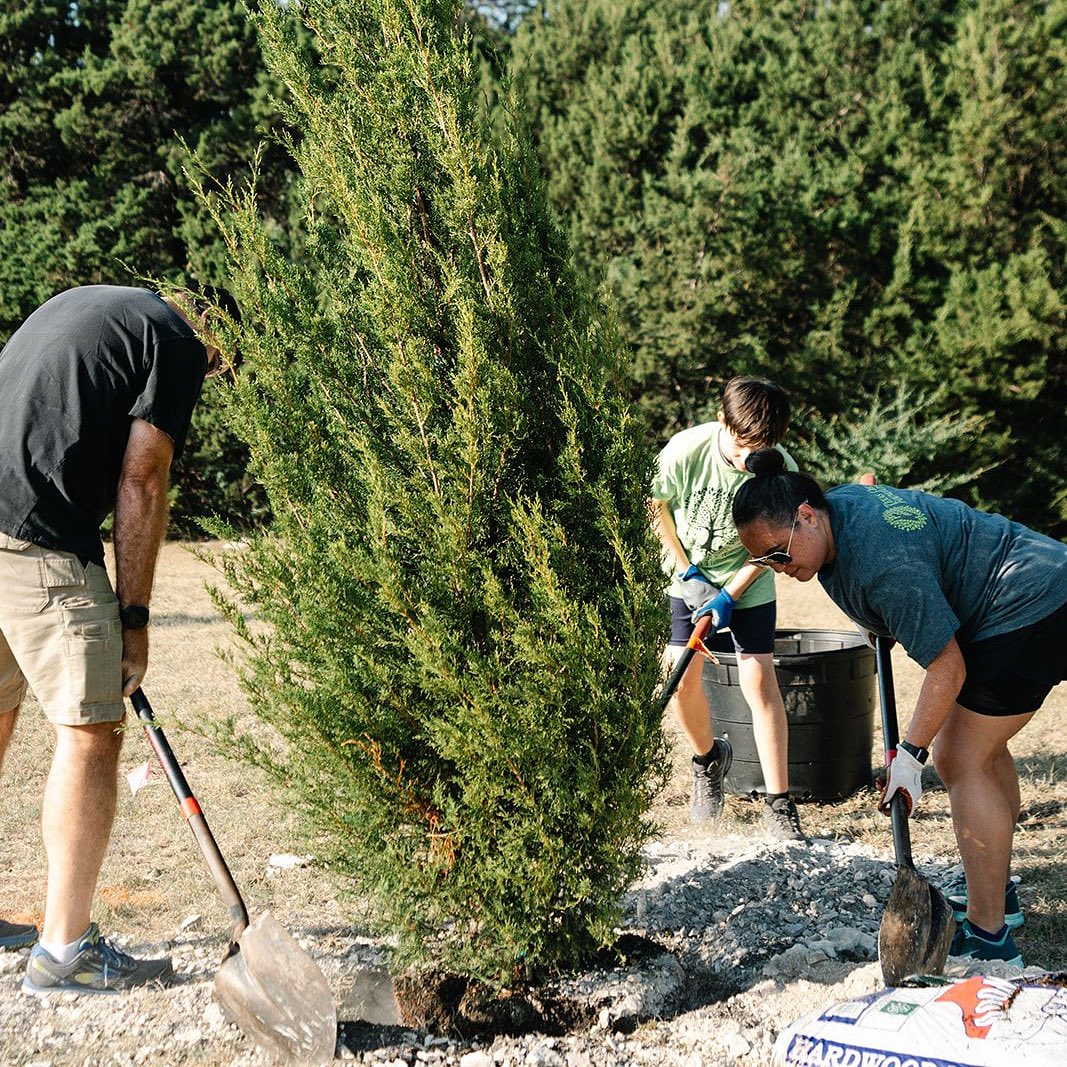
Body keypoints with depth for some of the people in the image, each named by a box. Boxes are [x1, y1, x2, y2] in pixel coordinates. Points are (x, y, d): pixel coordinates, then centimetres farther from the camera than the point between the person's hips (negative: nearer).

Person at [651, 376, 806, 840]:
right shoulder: (685, 450, -25)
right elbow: (657, 507, -7)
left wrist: (728, 596, -21)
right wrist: (687, 572, -11)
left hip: (748, 585, -1)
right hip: (689, 577, 1)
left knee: (760, 683, -10)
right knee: (681, 678, -3)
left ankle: (779, 804, -1)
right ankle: (708, 758, 29)